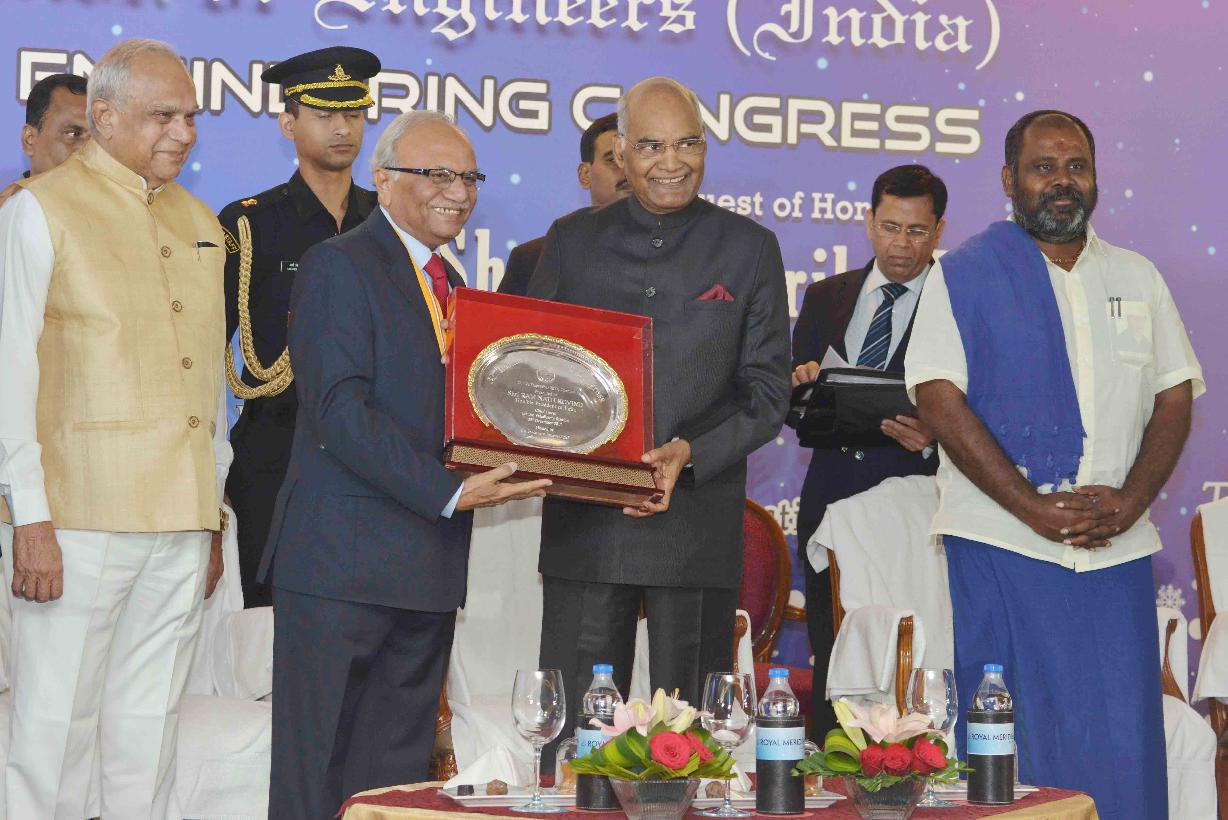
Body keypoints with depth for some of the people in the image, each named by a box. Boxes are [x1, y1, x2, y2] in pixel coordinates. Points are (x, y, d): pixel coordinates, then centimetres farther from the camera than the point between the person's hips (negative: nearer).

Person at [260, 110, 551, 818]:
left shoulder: (449, 284, 20)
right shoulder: (339, 266, -6)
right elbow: (339, 409, -16)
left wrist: (515, 464, -1)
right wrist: (449, 492, -20)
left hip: (429, 571, 8)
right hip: (342, 562, -8)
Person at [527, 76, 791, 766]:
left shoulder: (749, 249, 6)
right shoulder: (572, 241, 10)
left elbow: (768, 392, 4)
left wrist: (689, 455, -12)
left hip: (696, 522, -1)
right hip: (583, 521, 1)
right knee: (571, 737, 3)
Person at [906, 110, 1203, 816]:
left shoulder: (1137, 277, 15)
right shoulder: (964, 275, 2)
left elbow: (1175, 398, 12)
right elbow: (939, 400, -7)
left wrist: (1131, 500, -6)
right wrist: (1031, 506, -14)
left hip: (1117, 549, 3)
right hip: (1002, 546, -3)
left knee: (1122, 741, 1)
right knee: (1012, 750, -2)